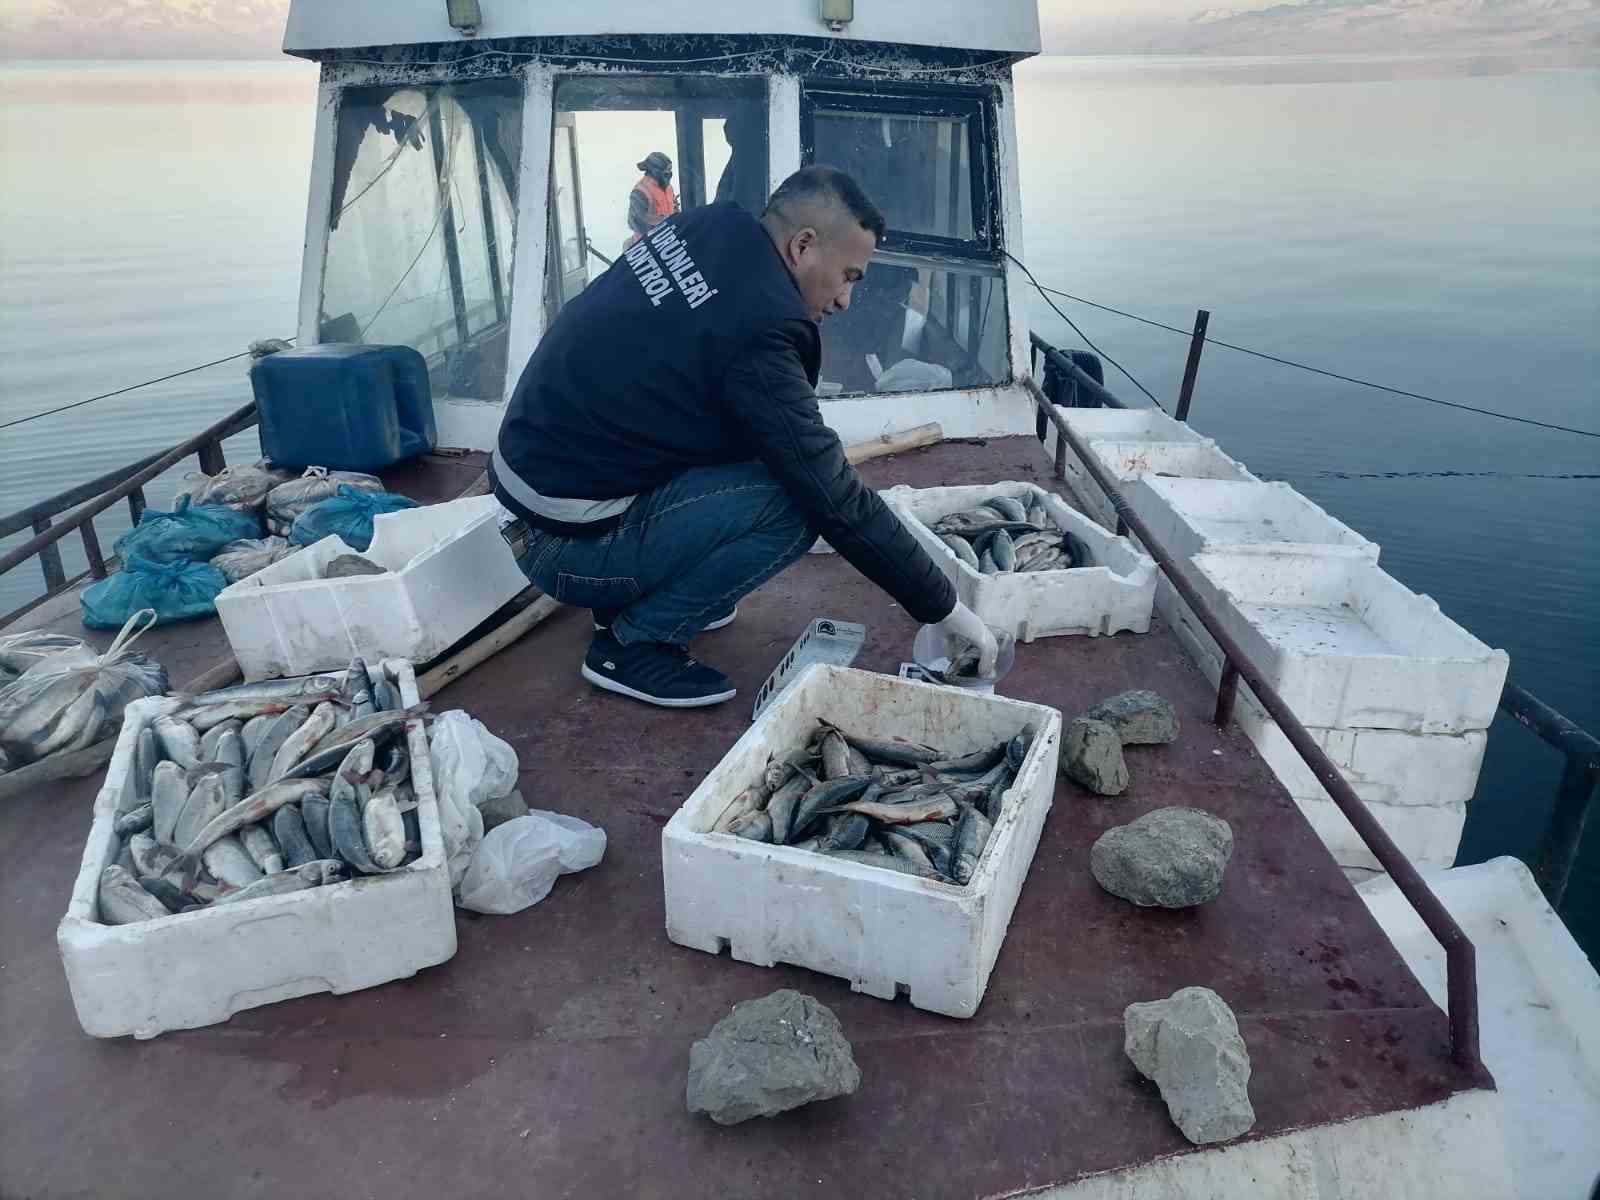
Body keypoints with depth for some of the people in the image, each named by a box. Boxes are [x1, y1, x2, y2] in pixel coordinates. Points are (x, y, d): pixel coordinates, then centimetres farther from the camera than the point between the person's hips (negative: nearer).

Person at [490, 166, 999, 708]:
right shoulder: (754, 329, -23)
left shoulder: (700, 227, -1)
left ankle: (640, 598, 17)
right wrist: (946, 609, -11)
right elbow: (838, 500, -21)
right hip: (568, 545, -9)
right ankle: (632, 644, -3)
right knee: (796, 500, -14)